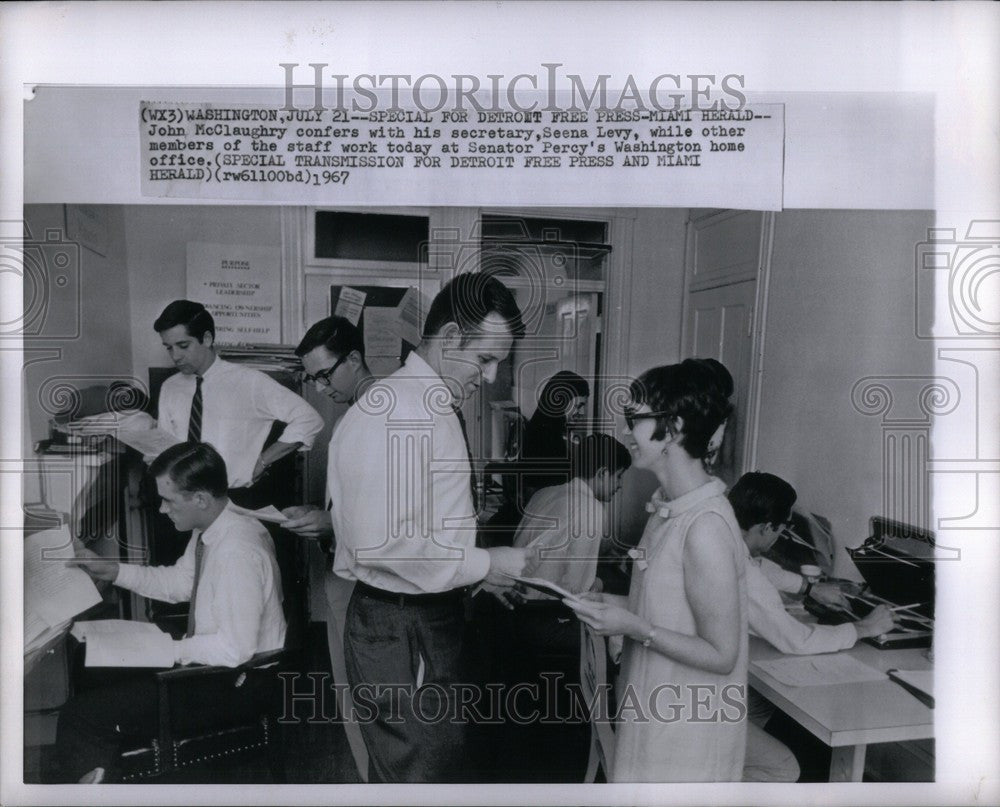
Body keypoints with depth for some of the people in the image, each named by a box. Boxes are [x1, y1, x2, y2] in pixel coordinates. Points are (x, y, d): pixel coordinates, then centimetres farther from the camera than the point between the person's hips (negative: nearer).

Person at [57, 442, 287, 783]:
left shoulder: (237, 553, -30)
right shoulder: (213, 529, -1)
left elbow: (235, 648, -29)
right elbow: (179, 582, 15)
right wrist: (111, 570, 7)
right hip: (208, 656, 10)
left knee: (79, 716, -9)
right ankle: (99, 773, 30)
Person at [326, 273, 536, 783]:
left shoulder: (431, 406, 10)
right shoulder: (395, 411, -21)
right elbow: (379, 545, -28)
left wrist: (479, 571, 7)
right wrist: (483, 564, -19)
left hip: (426, 619, 10)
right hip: (402, 630, -10)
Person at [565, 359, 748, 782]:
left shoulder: (706, 528, -25)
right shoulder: (670, 508, 2)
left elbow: (720, 654, -21)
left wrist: (635, 628, -22)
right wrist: (618, 604, 0)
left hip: (687, 734, -8)